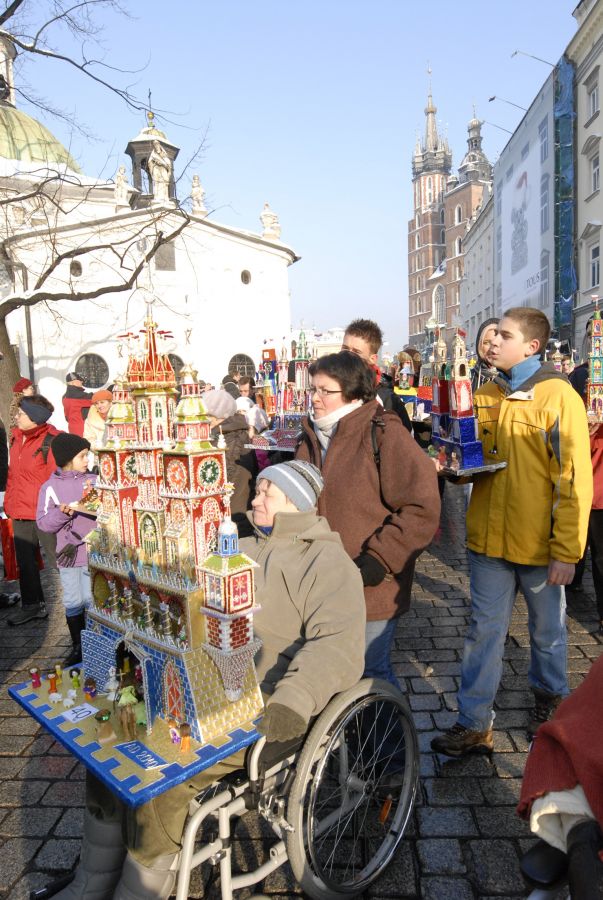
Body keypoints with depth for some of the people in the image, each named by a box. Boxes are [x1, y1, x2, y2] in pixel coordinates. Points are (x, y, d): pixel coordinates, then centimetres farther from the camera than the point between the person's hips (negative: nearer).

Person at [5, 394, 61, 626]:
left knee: (58, 559, 3)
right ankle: (32, 605, 32)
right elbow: (12, 474, 18)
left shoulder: (51, 441, -16)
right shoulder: (17, 438, 9)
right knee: (25, 560, 17)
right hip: (20, 511, 8)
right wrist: (9, 502, 17)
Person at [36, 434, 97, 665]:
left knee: (93, 599, 3)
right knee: (73, 603, 7)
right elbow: (43, 523, -3)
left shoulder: (93, 481, 1)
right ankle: (78, 647, 24)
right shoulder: (50, 487, 0)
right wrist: (62, 512, -19)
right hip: (67, 556, 0)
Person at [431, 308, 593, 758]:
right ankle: (475, 724, 19)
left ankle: (551, 699, 42)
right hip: (489, 536, 4)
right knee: (484, 630, 9)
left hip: (540, 543, -4)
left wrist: (567, 551, -15)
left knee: (547, 629, 18)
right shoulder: (485, 396, 6)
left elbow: (575, 480, -13)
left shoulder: (559, 397, -10)